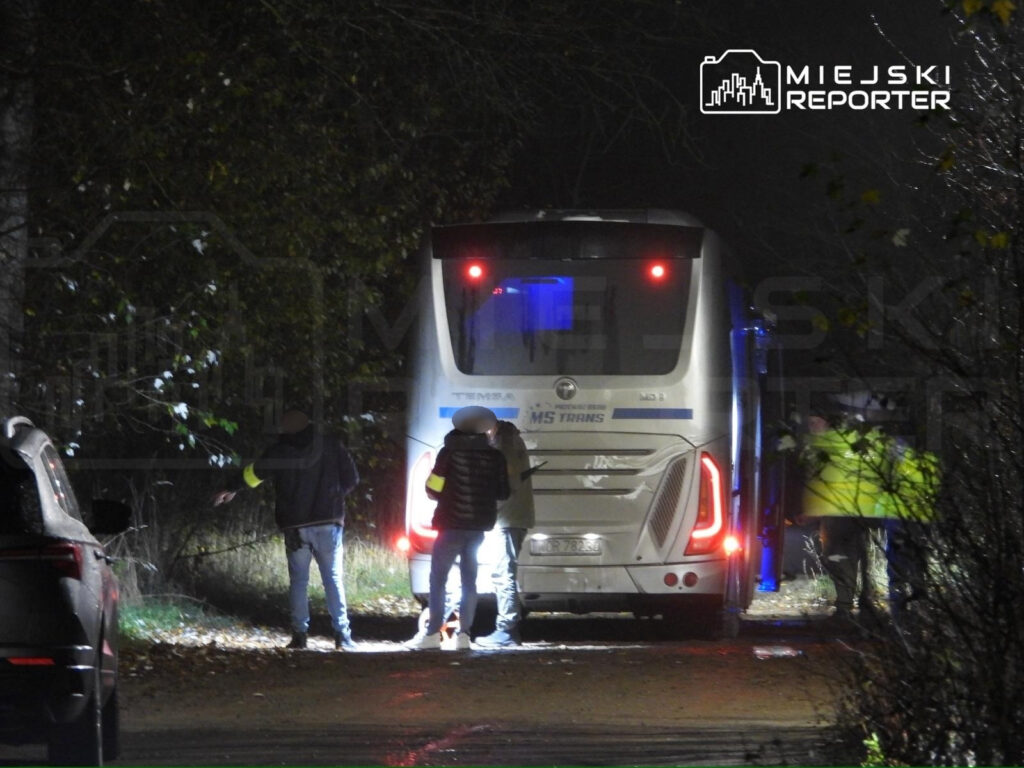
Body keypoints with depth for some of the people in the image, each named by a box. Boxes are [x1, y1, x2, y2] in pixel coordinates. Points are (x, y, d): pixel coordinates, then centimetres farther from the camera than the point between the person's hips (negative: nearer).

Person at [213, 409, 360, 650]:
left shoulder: (278, 452, 4)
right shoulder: (331, 446, 2)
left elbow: (252, 474, 16)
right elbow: (352, 478, 4)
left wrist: (231, 490, 33)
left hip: (295, 528, 0)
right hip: (328, 524, 0)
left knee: (298, 581, 9)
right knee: (333, 579, 1)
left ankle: (299, 633, 2)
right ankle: (342, 635, -7)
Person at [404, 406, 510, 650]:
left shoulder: (449, 453, -7)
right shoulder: (495, 457, 2)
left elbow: (433, 489, -6)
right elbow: (502, 492, 8)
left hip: (452, 524, -4)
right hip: (479, 526, 4)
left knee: (438, 578, 0)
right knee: (469, 580, 10)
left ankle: (432, 632, -8)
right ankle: (464, 633, 3)